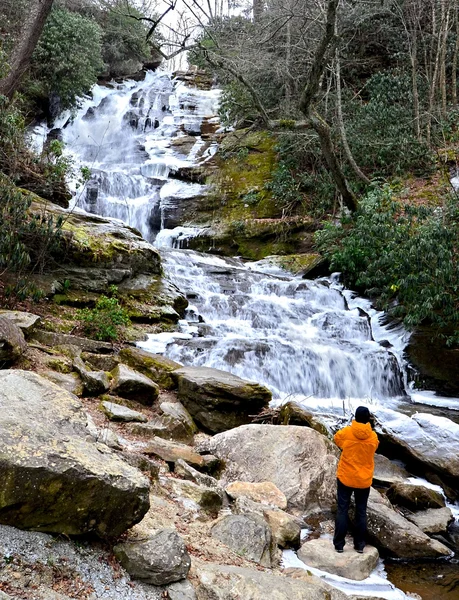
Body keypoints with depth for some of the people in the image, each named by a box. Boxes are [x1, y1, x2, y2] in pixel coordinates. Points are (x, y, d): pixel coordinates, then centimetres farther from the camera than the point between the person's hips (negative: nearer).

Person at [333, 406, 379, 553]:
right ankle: (359, 545, 18)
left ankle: (339, 544, 9)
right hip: (364, 480, 2)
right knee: (361, 512, 12)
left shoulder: (346, 432, -12)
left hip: (345, 478, -1)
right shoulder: (373, 437, -7)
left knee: (342, 510, 7)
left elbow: (337, 439, 9)